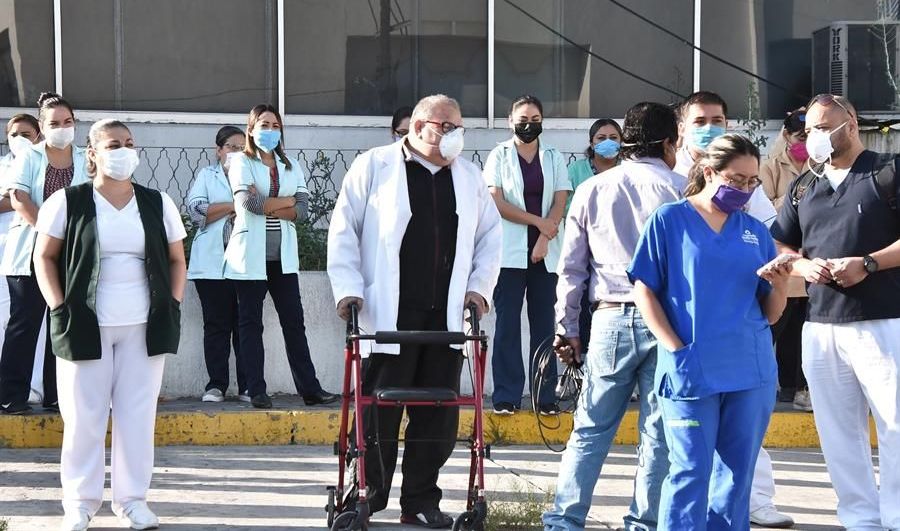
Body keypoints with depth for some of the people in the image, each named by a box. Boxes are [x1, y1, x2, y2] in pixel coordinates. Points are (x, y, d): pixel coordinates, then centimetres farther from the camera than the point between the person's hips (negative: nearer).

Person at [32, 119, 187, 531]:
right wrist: (60, 308, -7)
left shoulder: (157, 204, 8)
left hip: (143, 327, 2)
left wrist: (172, 306, 2)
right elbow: (45, 257, 3)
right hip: (86, 325, -2)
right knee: (84, 415, 1)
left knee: (137, 413, 3)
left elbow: (176, 260, 14)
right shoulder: (67, 203, 0)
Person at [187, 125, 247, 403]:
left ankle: (247, 386, 0)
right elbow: (196, 210, -4)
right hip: (213, 263, -1)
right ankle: (216, 385, 4)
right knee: (216, 325, 0)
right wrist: (234, 205, -7)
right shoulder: (207, 176, 11)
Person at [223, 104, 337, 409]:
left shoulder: (291, 166, 14)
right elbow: (248, 203, -16)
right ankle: (256, 392, 4)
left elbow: (302, 208, 1)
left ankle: (309, 389, 3)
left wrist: (264, 205, -11)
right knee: (250, 323, 1)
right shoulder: (242, 163, 0)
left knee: (294, 321, 2)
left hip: (283, 256, 4)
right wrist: (287, 202, -5)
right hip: (251, 255, -4)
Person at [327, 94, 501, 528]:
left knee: (438, 414, 4)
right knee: (378, 412, 0)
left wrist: (479, 286, 8)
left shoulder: (468, 176, 14)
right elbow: (344, 229, 1)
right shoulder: (374, 166, 2)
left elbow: (491, 235, 20)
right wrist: (349, 288, -6)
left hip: (446, 318, 4)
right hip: (388, 316, -4)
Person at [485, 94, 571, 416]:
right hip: (510, 253, -2)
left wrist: (544, 239, -10)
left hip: (545, 253, 2)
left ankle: (545, 396, 3)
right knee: (508, 323, -4)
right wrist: (538, 221, -9)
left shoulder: (554, 158, 12)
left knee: (544, 323, 1)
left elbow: (560, 204, 4)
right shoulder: (499, 156, 5)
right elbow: (497, 203, -3)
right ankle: (506, 396, -2)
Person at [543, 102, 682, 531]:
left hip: (612, 319, 2)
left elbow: (571, 267, 10)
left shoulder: (592, 191, 9)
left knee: (590, 429, 6)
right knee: (659, 432, 3)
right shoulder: (679, 189, 1)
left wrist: (567, 327, 16)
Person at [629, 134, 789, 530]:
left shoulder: (755, 232, 11)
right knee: (691, 472, -5)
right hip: (692, 370, -4)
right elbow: (644, 290, -2)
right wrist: (676, 349, -11)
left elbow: (771, 315, 13)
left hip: (752, 372, 4)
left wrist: (780, 285, -9)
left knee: (737, 474, 8)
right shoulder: (669, 220, 1)